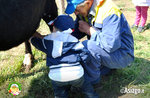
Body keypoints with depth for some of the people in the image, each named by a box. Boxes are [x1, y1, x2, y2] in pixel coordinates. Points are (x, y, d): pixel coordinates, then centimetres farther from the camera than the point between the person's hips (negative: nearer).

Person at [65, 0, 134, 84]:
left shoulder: (109, 11, -27)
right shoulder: (84, 11, -3)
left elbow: (111, 44, -35)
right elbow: (76, 32, 9)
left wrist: (89, 30, -25)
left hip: (122, 55, -8)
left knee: (87, 46, -30)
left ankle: (92, 80, -6)